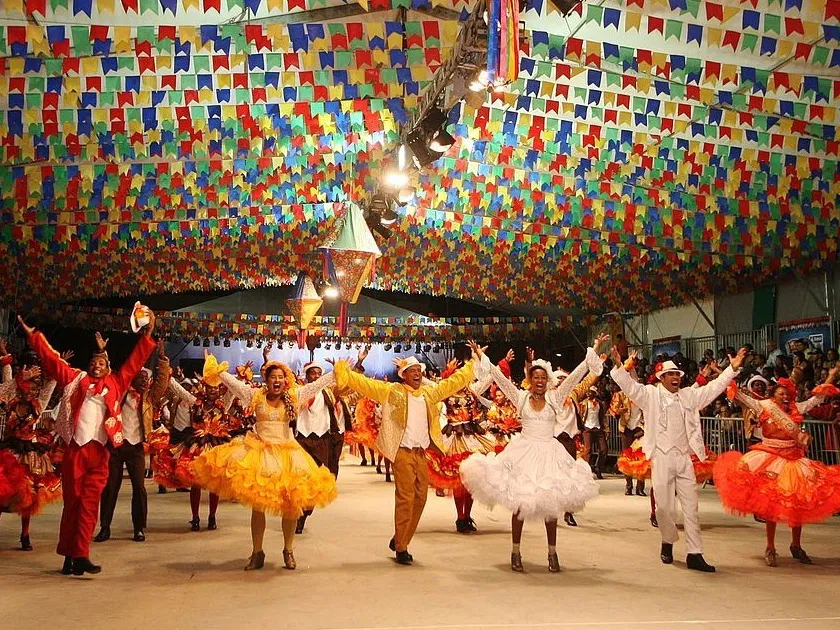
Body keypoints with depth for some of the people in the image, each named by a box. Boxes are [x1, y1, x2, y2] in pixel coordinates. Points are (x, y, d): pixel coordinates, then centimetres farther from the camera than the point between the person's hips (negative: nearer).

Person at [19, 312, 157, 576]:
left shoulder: (116, 383, 15)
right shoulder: (76, 379, 13)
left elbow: (135, 362, 16)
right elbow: (52, 360, 14)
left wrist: (147, 335, 12)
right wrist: (33, 335, 13)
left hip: (100, 450, 1)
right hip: (75, 447, -1)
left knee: (89, 504, -1)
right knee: (72, 501, 4)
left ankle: (81, 556, -2)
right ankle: (69, 555, 11)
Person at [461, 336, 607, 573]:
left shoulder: (555, 397, 2)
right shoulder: (521, 397, 2)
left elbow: (576, 374, -3)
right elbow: (499, 376, -3)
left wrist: (593, 350, -8)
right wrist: (481, 356, -9)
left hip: (549, 453, 1)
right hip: (524, 451, 0)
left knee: (551, 503, 3)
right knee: (519, 503, 2)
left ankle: (552, 553, 16)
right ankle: (515, 552, 14)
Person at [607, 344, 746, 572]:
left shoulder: (689, 395, 13)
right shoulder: (650, 394, 1)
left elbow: (713, 388, 13)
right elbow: (629, 385, -10)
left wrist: (732, 368, 5)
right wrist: (618, 366, -26)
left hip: (685, 458, 3)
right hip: (661, 457, -3)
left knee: (690, 506, 2)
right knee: (664, 506, 4)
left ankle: (694, 554, 5)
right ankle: (668, 543, 28)